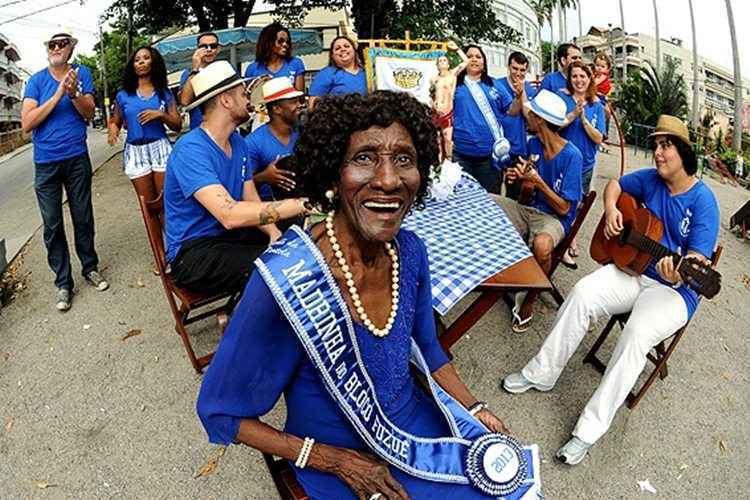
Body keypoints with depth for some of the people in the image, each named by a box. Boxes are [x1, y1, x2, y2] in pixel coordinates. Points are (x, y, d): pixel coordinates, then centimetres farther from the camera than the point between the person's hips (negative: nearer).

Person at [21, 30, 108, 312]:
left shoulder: (82, 73, 3)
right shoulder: (36, 81, -1)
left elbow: (89, 113, -3)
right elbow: (26, 124, -9)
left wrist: (73, 93, -22)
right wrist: (58, 94, -16)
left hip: (77, 158, 0)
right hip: (45, 164, 0)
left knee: (83, 218, 9)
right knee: (52, 225, 3)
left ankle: (90, 268, 26)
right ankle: (63, 282, 11)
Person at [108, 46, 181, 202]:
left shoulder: (165, 93, 6)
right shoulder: (123, 95, 9)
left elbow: (178, 126, 3)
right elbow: (115, 121, 17)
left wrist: (160, 114, -15)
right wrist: (113, 129, -6)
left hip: (160, 148, -1)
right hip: (135, 151, 1)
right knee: (148, 204, 6)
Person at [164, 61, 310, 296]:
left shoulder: (238, 142, 6)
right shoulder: (190, 149, -22)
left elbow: (251, 201, 4)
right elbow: (229, 214, -34)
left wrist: (274, 233, -17)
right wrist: (301, 203, -36)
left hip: (229, 236, 8)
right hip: (192, 252, -8)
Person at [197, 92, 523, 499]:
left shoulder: (411, 251, -12)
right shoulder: (285, 280, -30)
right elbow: (220, 412, -17)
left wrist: (475, 409, -3)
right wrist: (339, 462, -18)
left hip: (414, 422, 5)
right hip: (337, 454, -5)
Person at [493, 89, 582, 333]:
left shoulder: (571, 155, -17)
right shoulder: (533, 143, 1)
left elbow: (564, 208, -16)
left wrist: (537, 181, -24)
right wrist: (518, 176, -10)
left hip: (555, 218, -7)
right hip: (529, 209, 7)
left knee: (541, 244, -40)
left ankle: (528, 301, -12)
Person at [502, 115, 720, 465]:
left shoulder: (703, 200, -13)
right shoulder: (650, 180, 2)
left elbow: (698, 259, -18)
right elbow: (615, 185, 20)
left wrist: (679, 272, -42)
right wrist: (611, 210, -3)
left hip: (674, 290, -5)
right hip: (633, 268, 5)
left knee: (637, 333, -32)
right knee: (583, 293, -22)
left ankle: (590, 429, -24)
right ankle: (541, 374, -8)